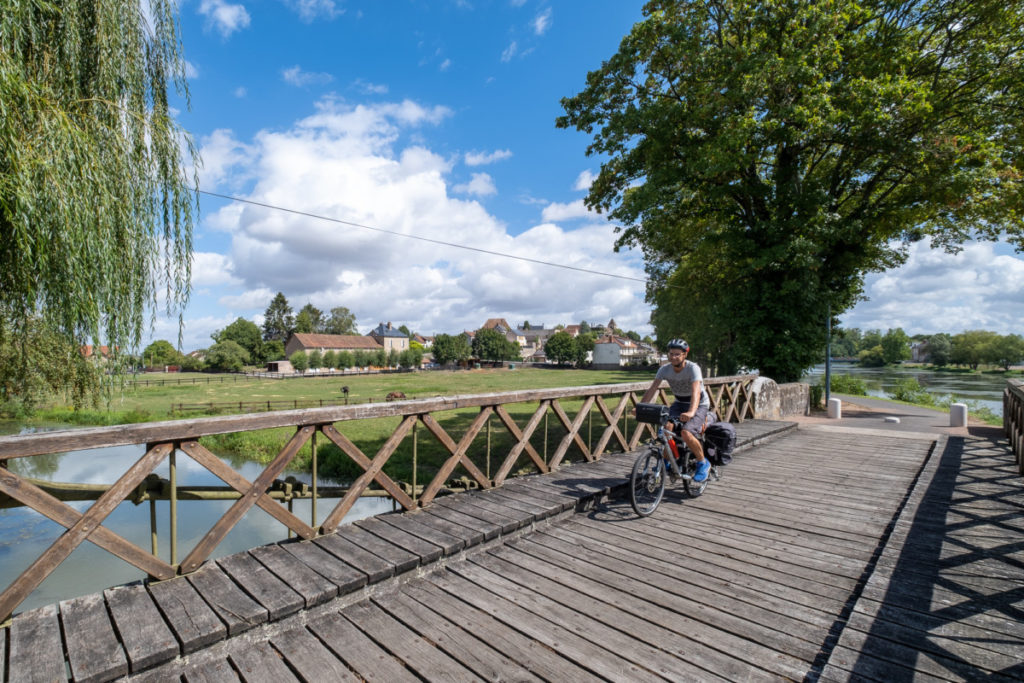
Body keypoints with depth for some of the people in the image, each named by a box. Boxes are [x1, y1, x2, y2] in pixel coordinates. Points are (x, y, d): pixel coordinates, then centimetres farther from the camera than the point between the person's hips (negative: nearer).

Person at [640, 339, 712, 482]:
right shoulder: (664, 369, -11)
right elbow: (652, 389, -17)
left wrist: (691, 412, -56)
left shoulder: (693, 368, -25)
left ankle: (703, 463, -1)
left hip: (699, 405, -4)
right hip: (679, 403, 5)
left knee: (686, 433, -27)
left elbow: (696, 392, -39)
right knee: (666, 426, -22)